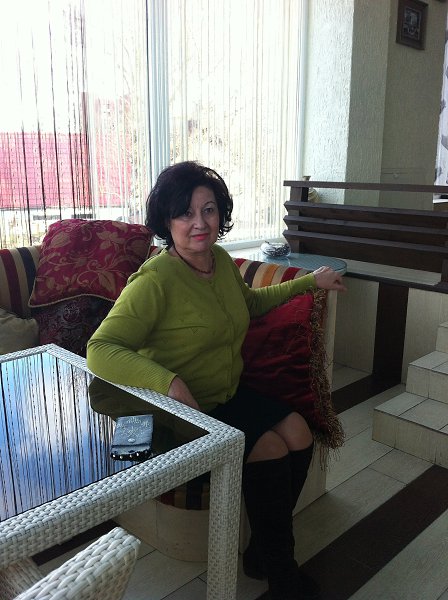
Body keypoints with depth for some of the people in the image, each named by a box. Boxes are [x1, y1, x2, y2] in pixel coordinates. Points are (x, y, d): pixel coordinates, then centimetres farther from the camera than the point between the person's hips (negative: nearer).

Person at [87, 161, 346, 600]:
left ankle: (261, 554, 16)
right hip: (183, 412, -8)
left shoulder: (221, 260, 1)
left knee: (298, 434, -5)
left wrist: (308, 281, 23)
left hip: (230, 395, 8)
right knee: (270, 450, -17)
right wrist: (168, 382, -43)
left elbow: (250, 303, 23)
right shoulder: (155, 280, -24)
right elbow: (99, 350, -30)